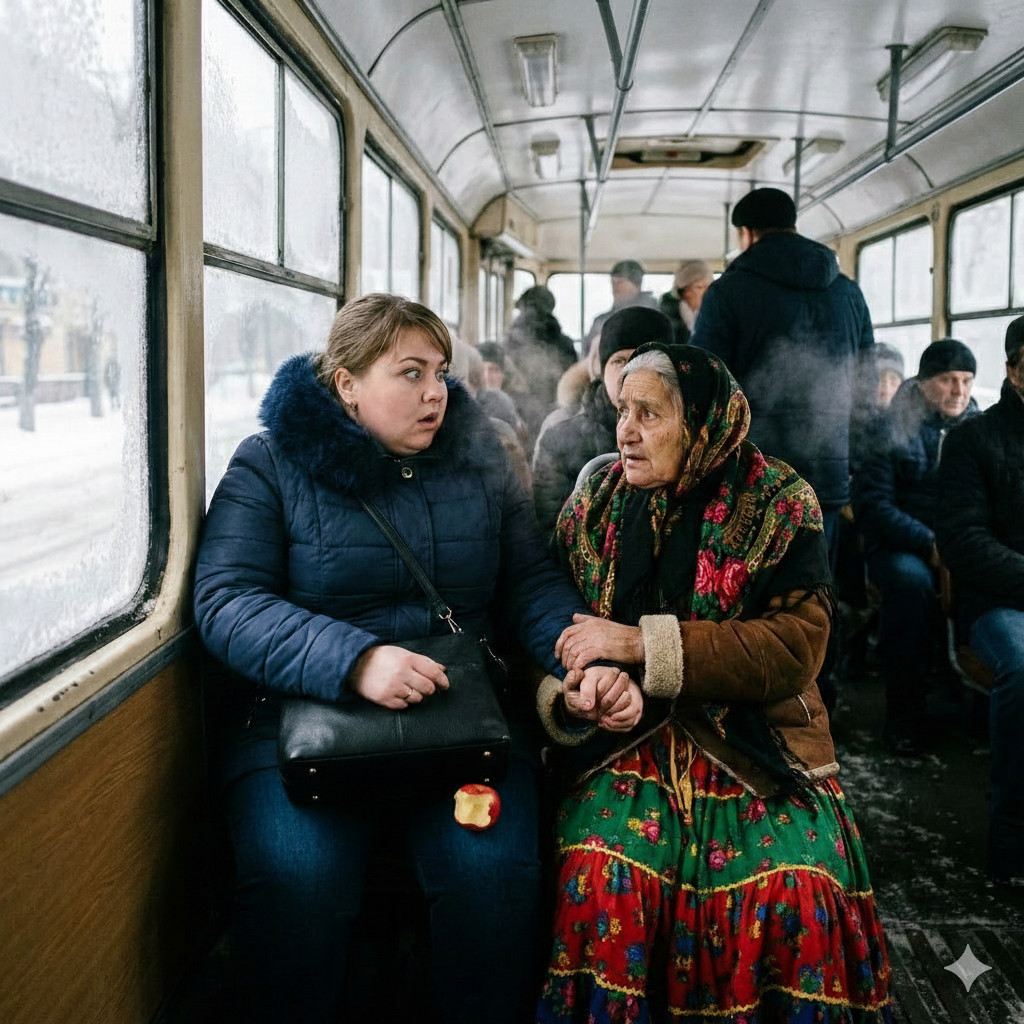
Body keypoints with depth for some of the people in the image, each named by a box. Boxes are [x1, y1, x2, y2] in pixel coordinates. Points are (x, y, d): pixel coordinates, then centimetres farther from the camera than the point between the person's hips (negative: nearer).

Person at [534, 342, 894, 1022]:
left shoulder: (779, 503, -2)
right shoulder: (593, 506, 6)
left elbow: (795, 647, -12)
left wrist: (641, 644, -19)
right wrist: (571, 697, -16)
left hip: (756, 753, -1)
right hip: (630, 743, 2)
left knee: (796, 892, -25)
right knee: (600, 878, -24)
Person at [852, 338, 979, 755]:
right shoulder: (891, 428, 3)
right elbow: (871, 503, -5)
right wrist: (929, 544, -17)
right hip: (900, 545, -3)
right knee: (910, 580, -37)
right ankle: (903, 712, -21)